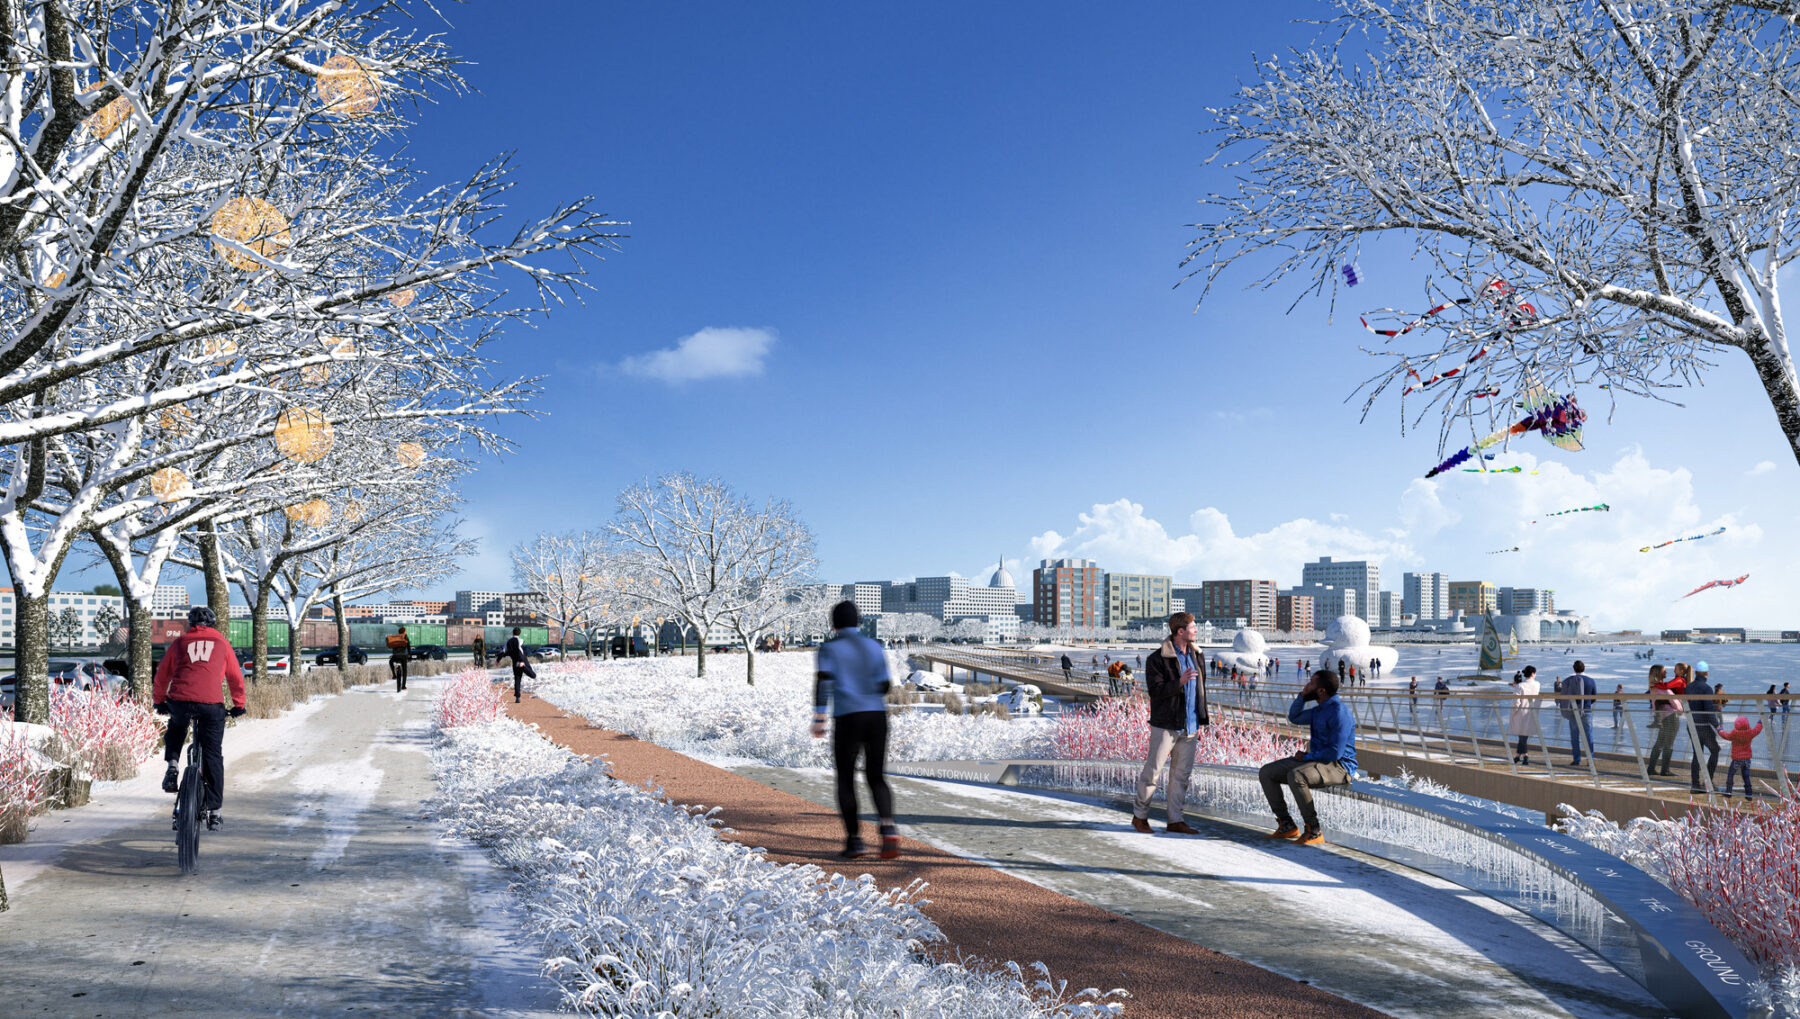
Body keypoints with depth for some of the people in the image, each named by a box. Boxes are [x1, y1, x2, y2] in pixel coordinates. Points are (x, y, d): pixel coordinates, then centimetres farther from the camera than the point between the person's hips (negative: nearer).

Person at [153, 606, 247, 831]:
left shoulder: (180, 642, 20)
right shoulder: (222, 643, 20)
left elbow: (161, 676, 25)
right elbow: (236, 678, 23)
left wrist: (158, 702, 40)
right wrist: (238, 705, 35)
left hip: (180, 701, 1)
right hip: (212, 704, -1)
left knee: (175, 729, 36)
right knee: (213, 756, 7)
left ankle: (172, 766, 13)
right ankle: (213, 811, 7)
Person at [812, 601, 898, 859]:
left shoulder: (830, 648, 2)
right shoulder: (874, 647, 14)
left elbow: (822, 682, -9)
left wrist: (818, 718, -9)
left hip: (848, 717, -3)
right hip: (877, 716, 3)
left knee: (845, 780, 10)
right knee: (876, 777, 11)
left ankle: (854, 840, 6)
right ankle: (888, 828, -12)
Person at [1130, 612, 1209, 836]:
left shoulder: (1197, 656, 11)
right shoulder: (1158, 658, -10)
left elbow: (1201, 690, 18)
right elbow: (1155, 690, -16)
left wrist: (1201, 723, 17)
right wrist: (1179, 682, -29)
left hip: (1189, 727, 6)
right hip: (1166, 725, -6)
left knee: (1181, 774, 9)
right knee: (1152, 771, -1)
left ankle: (1175, 820, 17)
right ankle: (1139, 816, 13)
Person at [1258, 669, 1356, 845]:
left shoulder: (1339, 712, -18)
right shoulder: (1319, 710, 12)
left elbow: (1335, 752, -24)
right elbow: (1294, 717, 28)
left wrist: (1307, 756, -11)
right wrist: (1302, 695, 12)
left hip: (1339, 767, -10)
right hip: (1316, 761, 10)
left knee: (1296, 775, -38)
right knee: (1266, 772, 0)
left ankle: (1314, 831, -25)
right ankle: (1287, 825, 2)